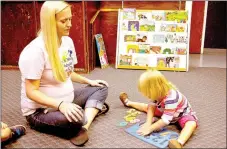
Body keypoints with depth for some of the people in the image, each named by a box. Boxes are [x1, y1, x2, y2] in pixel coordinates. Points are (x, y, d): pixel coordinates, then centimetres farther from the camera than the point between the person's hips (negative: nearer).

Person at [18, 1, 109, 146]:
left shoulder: (67, 41, 0)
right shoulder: (35, 50, -24)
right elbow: (31, 92, -24)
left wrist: (89, 81, 6)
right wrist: (60, 105, -35)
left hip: (67, 99, 9)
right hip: (40, 110, -9)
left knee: (101, 88, 4)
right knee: (76, 118, -38)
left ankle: (85, 127, -13)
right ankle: (93, 109, -5)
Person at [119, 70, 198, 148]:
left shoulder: (171, 98, -43)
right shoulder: (158, 93, -21)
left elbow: (166, 120, -41)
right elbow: (151, 106, -18)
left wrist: (149, 129, -38)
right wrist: (148, 123, -31)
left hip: (182, 114, -7)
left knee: (192, 124, -39)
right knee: (148, 107, 10)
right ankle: (129, 103, 34)